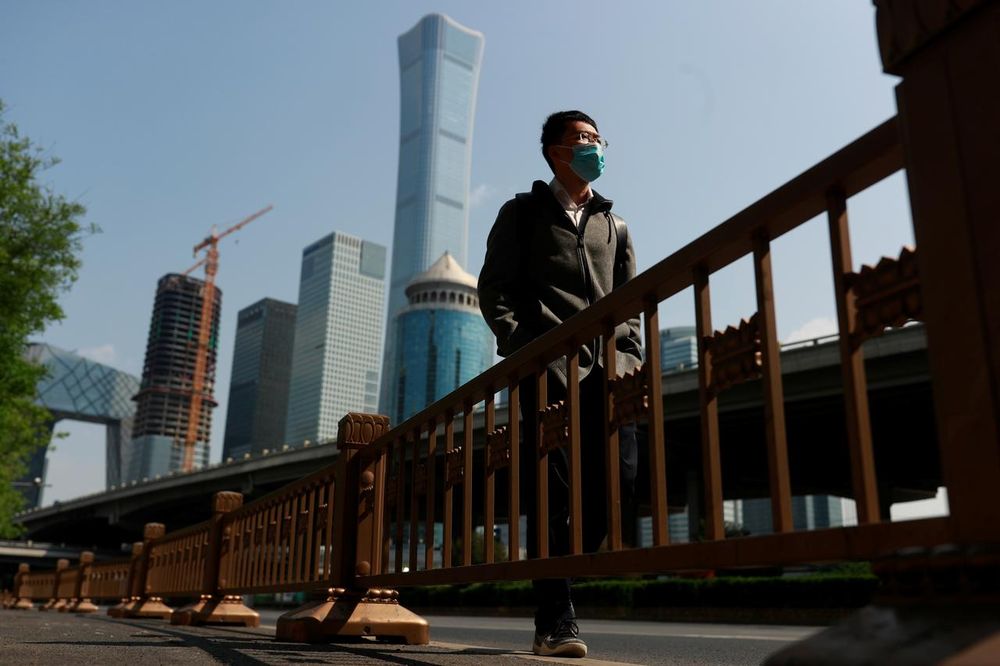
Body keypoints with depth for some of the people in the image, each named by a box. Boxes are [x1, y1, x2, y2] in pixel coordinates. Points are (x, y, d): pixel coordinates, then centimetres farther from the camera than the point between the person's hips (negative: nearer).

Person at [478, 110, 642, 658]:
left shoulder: (614, 225, 25)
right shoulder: (522, 213, 13)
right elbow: (492, 289, 5)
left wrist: (631, 356, 3)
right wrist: (522, 348, -10)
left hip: (607, 366, 4)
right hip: (547, 366, -4)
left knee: (619, 475, -8)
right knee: (553, 489, -8)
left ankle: (560, 574, 16)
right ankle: (554, 621, 1)